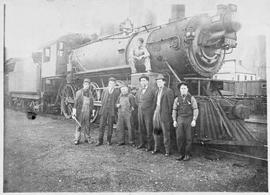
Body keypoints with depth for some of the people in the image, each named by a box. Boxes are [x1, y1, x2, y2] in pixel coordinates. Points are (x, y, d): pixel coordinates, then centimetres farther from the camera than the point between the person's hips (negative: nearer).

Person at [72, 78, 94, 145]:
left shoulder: (90, 93, 10)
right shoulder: (79, 92, 2)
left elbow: (92, 103, 13)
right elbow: (76, 101, 0)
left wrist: (92, 111, 10)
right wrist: (74, 110, -6)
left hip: (87, 112, 2)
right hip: (80, 111, -2)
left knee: (87, 125, 7)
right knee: (79, 125, 0)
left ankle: (87, 138, 18)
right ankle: (77, 139, 6)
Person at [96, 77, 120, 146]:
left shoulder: (117, 91, 1)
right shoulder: (105, 90, 8)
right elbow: (102, 99, 15)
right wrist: (103, 105, 6)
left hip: (112, 110, -1)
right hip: (104, 110, 2)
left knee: (110, 125, 6)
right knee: (101, 125, 0)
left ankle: (109, 140, 18)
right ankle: (100, 141, 7)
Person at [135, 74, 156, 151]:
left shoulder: (152, 90, -7)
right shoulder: (139, 91, 12)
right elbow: (136, 99, 27)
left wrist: (152, 108, -5)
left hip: (148, 112, -6)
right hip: (140, 112, 6)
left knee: (149, 129, -3)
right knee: (141, 128, 11)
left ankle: (149, 145, 5)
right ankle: (142, 143, 22)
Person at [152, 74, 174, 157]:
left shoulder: (169, 91, -8)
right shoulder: (157, 91, 15)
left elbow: (170, 104, -9)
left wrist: (169, 115, -9)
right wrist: (155, 111, 10)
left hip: (164, 115, -7)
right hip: (156, 113, 7)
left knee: (166, 134, -1)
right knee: (156, 132, 13)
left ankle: (167, 151, 10)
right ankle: (156, 148, 27)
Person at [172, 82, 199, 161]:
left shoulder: (192, 98, -2)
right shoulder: (177, 99, 6)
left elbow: (196, 110, -6)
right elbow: (174, 110, 8)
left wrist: (194, 120, -16)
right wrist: (174, 121, -2)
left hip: (189, 119, -2)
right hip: (180, 120, 2)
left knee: (188, 138, -1)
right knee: (179, 137, -4)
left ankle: (187, 155, 12)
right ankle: (181, 154, 8)